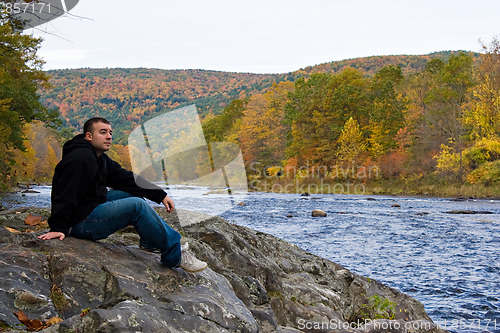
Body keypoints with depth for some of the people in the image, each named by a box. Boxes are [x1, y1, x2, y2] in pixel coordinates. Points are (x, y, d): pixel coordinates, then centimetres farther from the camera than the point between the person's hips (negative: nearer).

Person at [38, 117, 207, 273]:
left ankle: (151, 242, 10)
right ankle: (174, 256, -16)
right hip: (79, 223, -11)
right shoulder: (80, 159, -18)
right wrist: (58, 227, -34)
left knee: (131, 192, 11)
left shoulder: (101, 159, 14)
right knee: (136, 206, -20)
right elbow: (65, 194, -26)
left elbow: (127, 178, 14)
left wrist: (161, 195, 8)